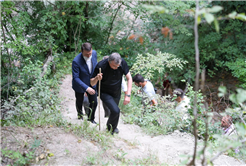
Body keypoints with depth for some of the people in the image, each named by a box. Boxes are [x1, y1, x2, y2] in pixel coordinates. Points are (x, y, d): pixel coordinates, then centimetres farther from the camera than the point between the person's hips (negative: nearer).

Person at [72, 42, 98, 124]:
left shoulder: (94, 53, -18)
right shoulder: (76, 61, -34)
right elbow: (76, 78, -30)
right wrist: (86, 88, -39)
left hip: (92, 84, 3)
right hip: (80, 85, -3)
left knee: (94, 103, 5)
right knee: (79, 102, 22)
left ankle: (91, 119, 32)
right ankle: (80, 115, 53)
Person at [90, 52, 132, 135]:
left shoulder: (123, 63, -22)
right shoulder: (101, 66, -30)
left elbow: (129, 78, -13)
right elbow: (92, 83, -21)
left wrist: (128, 95, -21)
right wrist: (96, 78, -45)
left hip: (117, 92, 4)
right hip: (105, 93, -4)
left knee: (114, 110, 20)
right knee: (115, 111, -20)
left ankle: (113, 127, 51)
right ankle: (110, 126, 12)